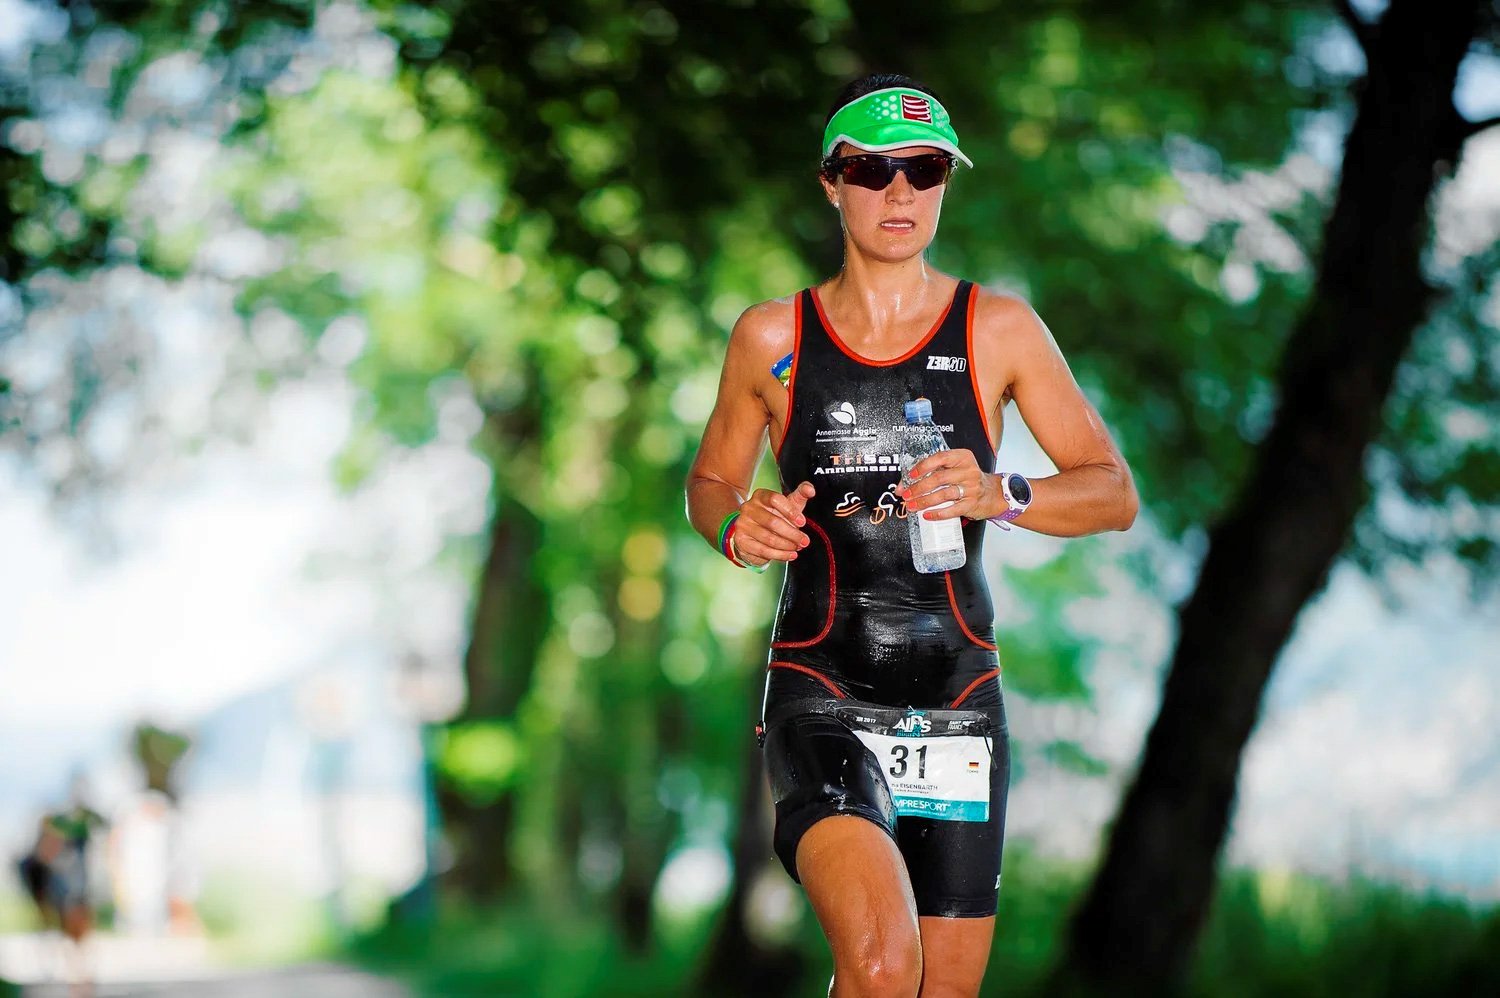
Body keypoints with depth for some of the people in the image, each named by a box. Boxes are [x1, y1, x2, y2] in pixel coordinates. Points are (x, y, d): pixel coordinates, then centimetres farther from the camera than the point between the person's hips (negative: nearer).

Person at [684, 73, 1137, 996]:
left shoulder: (999, 330, 3)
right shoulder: (772, 338, 3)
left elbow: (1116, 494, 1)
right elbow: (711, 482, 17)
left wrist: (1001, 496, -18)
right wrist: (737, 528, -8)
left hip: (958, 694, 2)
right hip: (821, 693, -2)